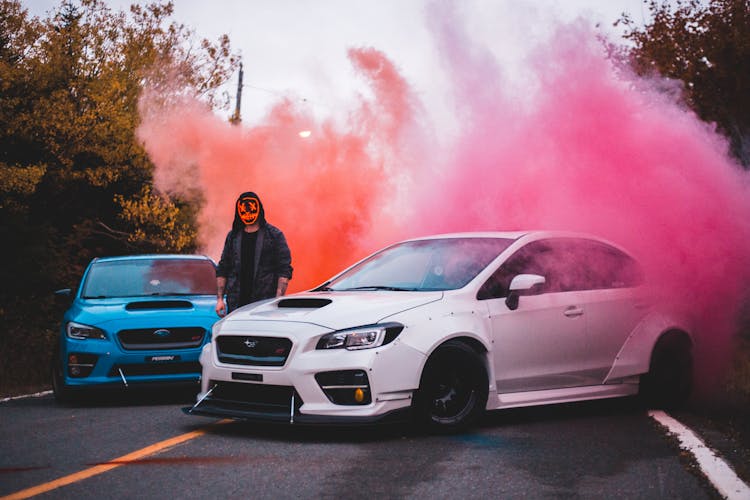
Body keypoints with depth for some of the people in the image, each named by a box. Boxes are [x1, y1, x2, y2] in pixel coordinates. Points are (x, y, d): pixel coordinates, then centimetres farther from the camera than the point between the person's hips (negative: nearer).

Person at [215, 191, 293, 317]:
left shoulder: (274, 235, 4)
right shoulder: (233, 236, 15)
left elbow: (284, 270, -1)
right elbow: (222, 270, 18)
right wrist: (220, 299, 9)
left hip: (265, 302, -3)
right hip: (236, 304, 3)